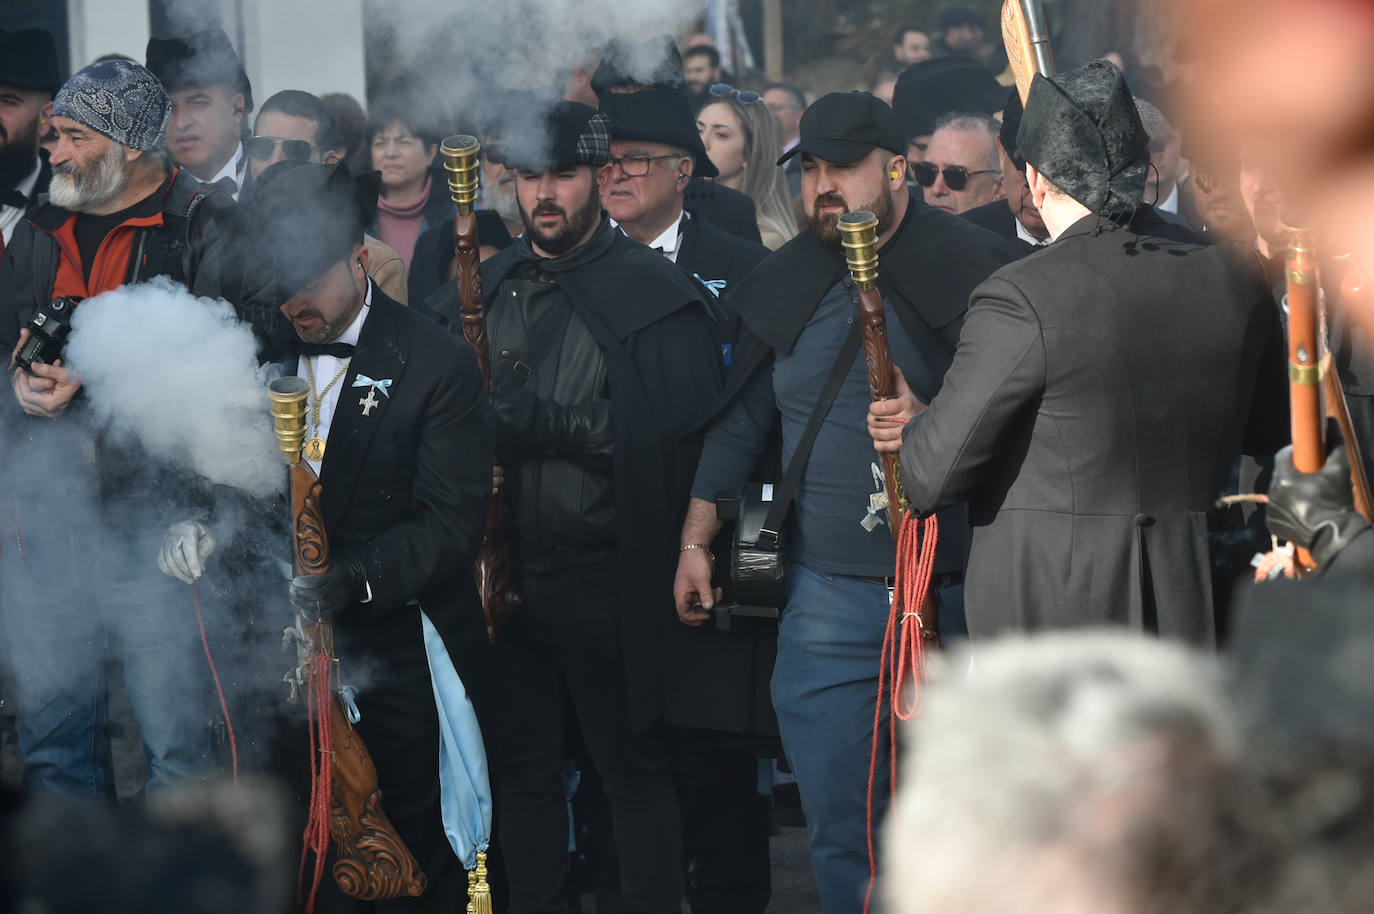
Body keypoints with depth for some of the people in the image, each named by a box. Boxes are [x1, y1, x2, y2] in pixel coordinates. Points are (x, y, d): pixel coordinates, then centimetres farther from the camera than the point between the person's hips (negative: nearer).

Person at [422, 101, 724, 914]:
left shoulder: (657, 296, -5)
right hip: (503, 572, 5)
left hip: (604, 579, -5)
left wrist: (544, 422, -18)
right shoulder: (478, 289, 12)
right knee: (523, 770, 13)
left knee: (636, 770, 1)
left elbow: (677, 433, -16)